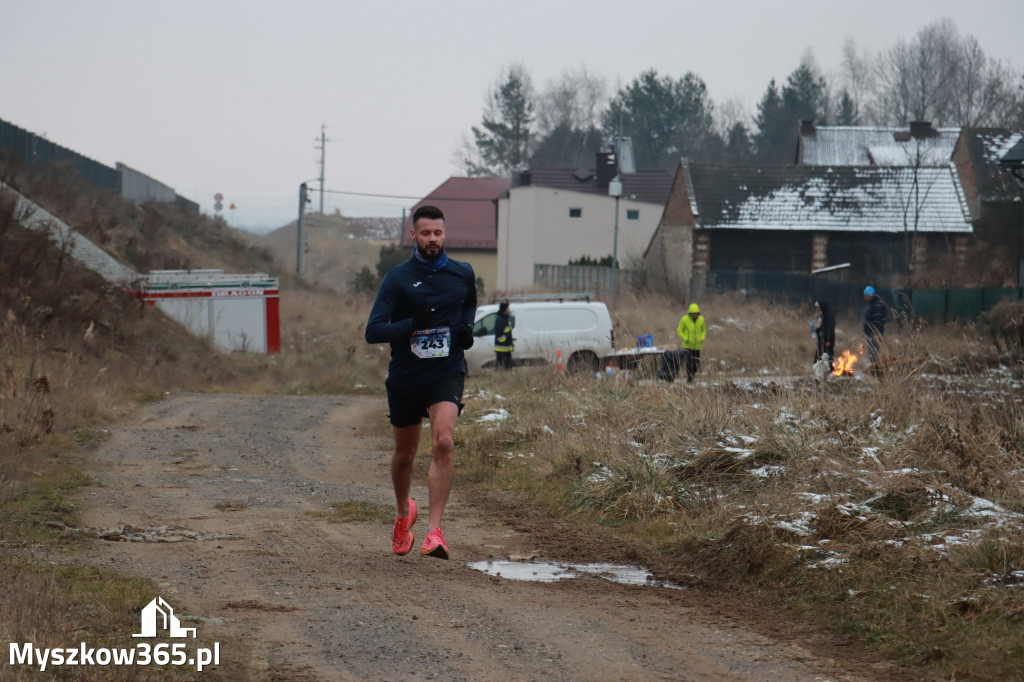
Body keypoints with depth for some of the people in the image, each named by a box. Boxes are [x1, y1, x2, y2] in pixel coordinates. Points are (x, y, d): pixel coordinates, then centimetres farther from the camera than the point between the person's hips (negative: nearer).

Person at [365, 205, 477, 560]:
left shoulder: (463, 274, 4)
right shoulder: (397, 278, -6)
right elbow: (373, 331, -11)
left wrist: (467, 327, 5)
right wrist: (412, 325, -27)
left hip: (447, 373, 0)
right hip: (405, 377, 0)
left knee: (443, 442, -22)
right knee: (405, 454, 13)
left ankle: (434, 530, -23)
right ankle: (403, 513, 43)